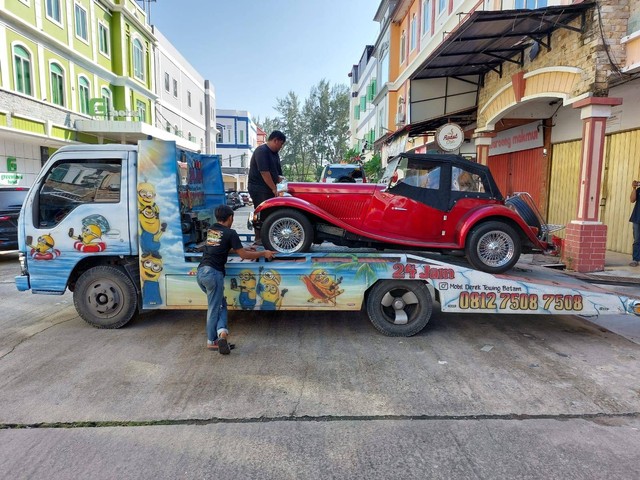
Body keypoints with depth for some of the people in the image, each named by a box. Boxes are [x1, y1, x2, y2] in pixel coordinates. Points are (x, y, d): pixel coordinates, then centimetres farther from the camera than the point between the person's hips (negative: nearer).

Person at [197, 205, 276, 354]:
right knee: (214, 308, 4)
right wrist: (263, 253, 9)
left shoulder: (210, 230, 16)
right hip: (213, 273, -7)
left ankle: (221, 331, 8)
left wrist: (244, 248, 32)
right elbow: (243, 255, -3)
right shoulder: (230, 233, -5)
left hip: (200, 272, 7)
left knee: (219, 303, 18)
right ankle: (211, 341, 8)